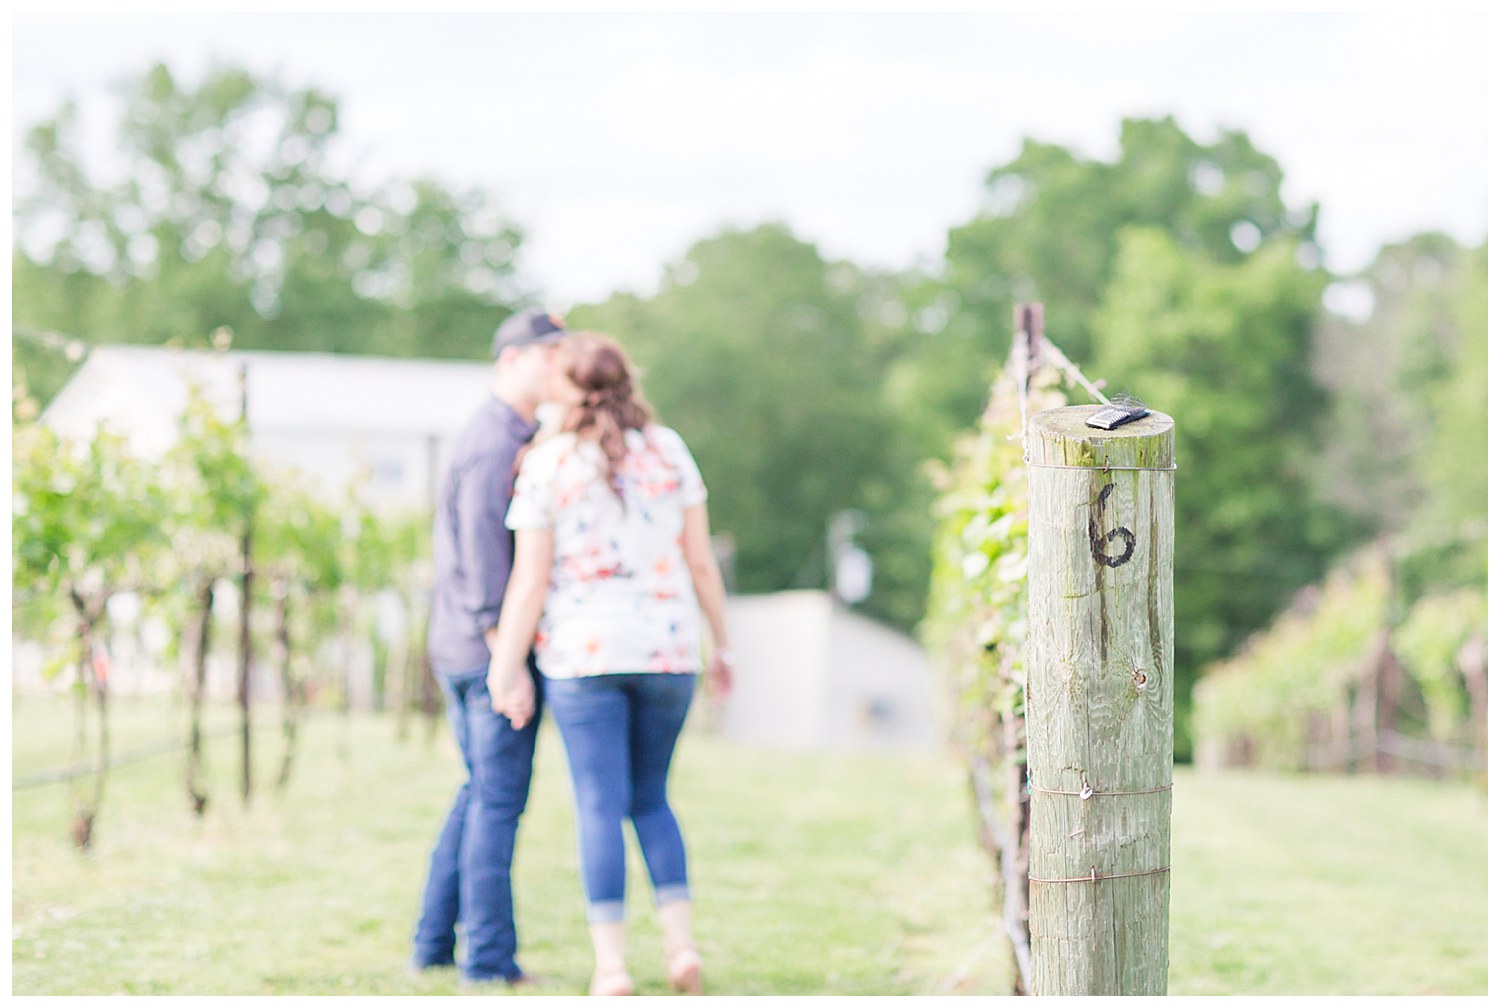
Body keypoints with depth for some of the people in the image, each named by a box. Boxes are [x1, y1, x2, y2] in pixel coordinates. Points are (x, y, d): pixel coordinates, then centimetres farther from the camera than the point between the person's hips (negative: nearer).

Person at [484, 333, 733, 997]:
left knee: (600, 806, 1)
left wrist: (507, 669, -2)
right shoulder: (668, 451, 4)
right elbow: (700, 560, 5)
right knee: (650, 800, 16)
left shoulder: (545, 466, -5)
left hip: (581, 651, -3)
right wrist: (721, 646, 14)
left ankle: (611, 964, -5)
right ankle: (681, 942, 3)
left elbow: (529, 581, -8)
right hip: (666, 649, 3)